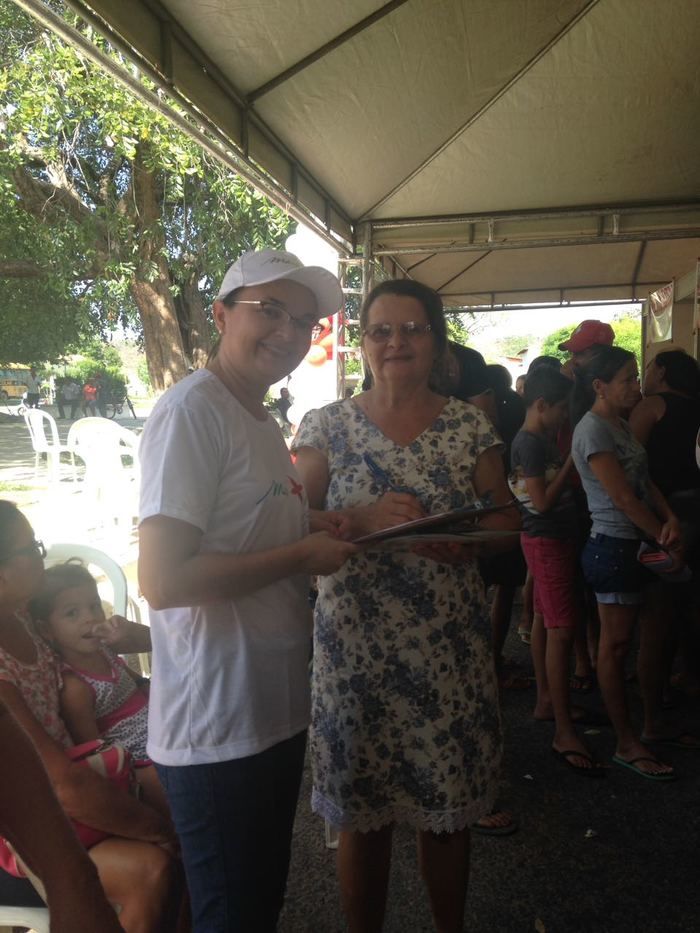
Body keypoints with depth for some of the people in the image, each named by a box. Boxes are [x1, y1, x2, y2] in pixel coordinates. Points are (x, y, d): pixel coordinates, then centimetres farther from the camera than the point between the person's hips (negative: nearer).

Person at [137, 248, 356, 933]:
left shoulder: (263, 421, 12)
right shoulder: (191, 410, -18)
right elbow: (161, 580, -25)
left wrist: (342, 524, 4)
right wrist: (303, 555, -17)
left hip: (275, 714, 9)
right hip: (218, 730, -9)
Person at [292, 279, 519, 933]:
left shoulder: (469, 425, 4)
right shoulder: (325, 426, 1)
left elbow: (506, 521, 6)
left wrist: (461, 537, -14)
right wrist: (362, 519, -20)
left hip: (450, 650, 1)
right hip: (356, 650, -1)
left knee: (448, 807, 13)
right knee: (361, 812, 10)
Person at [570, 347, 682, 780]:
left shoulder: (620, 423, 13)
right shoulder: (593, 430, -16)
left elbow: (645, 481, 7)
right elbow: (623, 497, -19)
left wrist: (671, 520, -10)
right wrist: (667, 542, -12)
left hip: (636, 544, 9)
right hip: (615, 547, -9)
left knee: (634, 639, 19)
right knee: (616, 644, 1)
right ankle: (628, 744, 11)